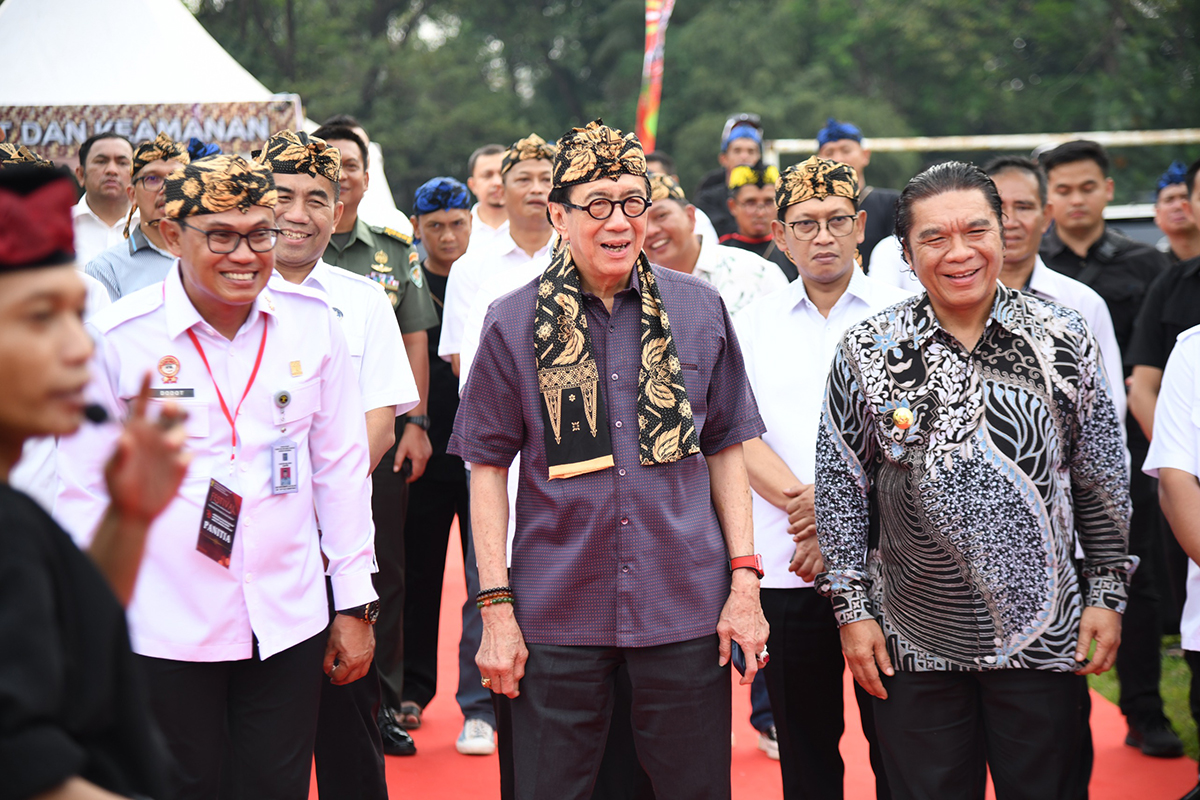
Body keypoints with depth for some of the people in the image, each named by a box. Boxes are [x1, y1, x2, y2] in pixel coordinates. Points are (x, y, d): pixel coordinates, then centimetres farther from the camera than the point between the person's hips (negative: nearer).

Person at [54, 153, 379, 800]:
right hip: (164, 632, -2)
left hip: (288, 626, 2)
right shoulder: (115, 339, -6)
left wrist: (356, 604, 10)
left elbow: (341, 467, 9)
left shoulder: (313, 323, 2)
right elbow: (85, 492, 0)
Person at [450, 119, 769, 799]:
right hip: (557, 613, -1)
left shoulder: (700, 310, 4)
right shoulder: (515, 324, 0)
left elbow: (725, 447, 8)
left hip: (685, 610, 1)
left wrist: (745, 580, 1)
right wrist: (496, 608, -3)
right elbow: (489, 466, 2)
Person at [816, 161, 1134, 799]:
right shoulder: (868, 352, -1)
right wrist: (852, 608, 0)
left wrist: (1108, 593, 4)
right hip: (914, 648, 0)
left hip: (1043, 638, 0)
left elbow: (1103, 480, 6)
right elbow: (841, 488, 3)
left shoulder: (1063, 339, 0)